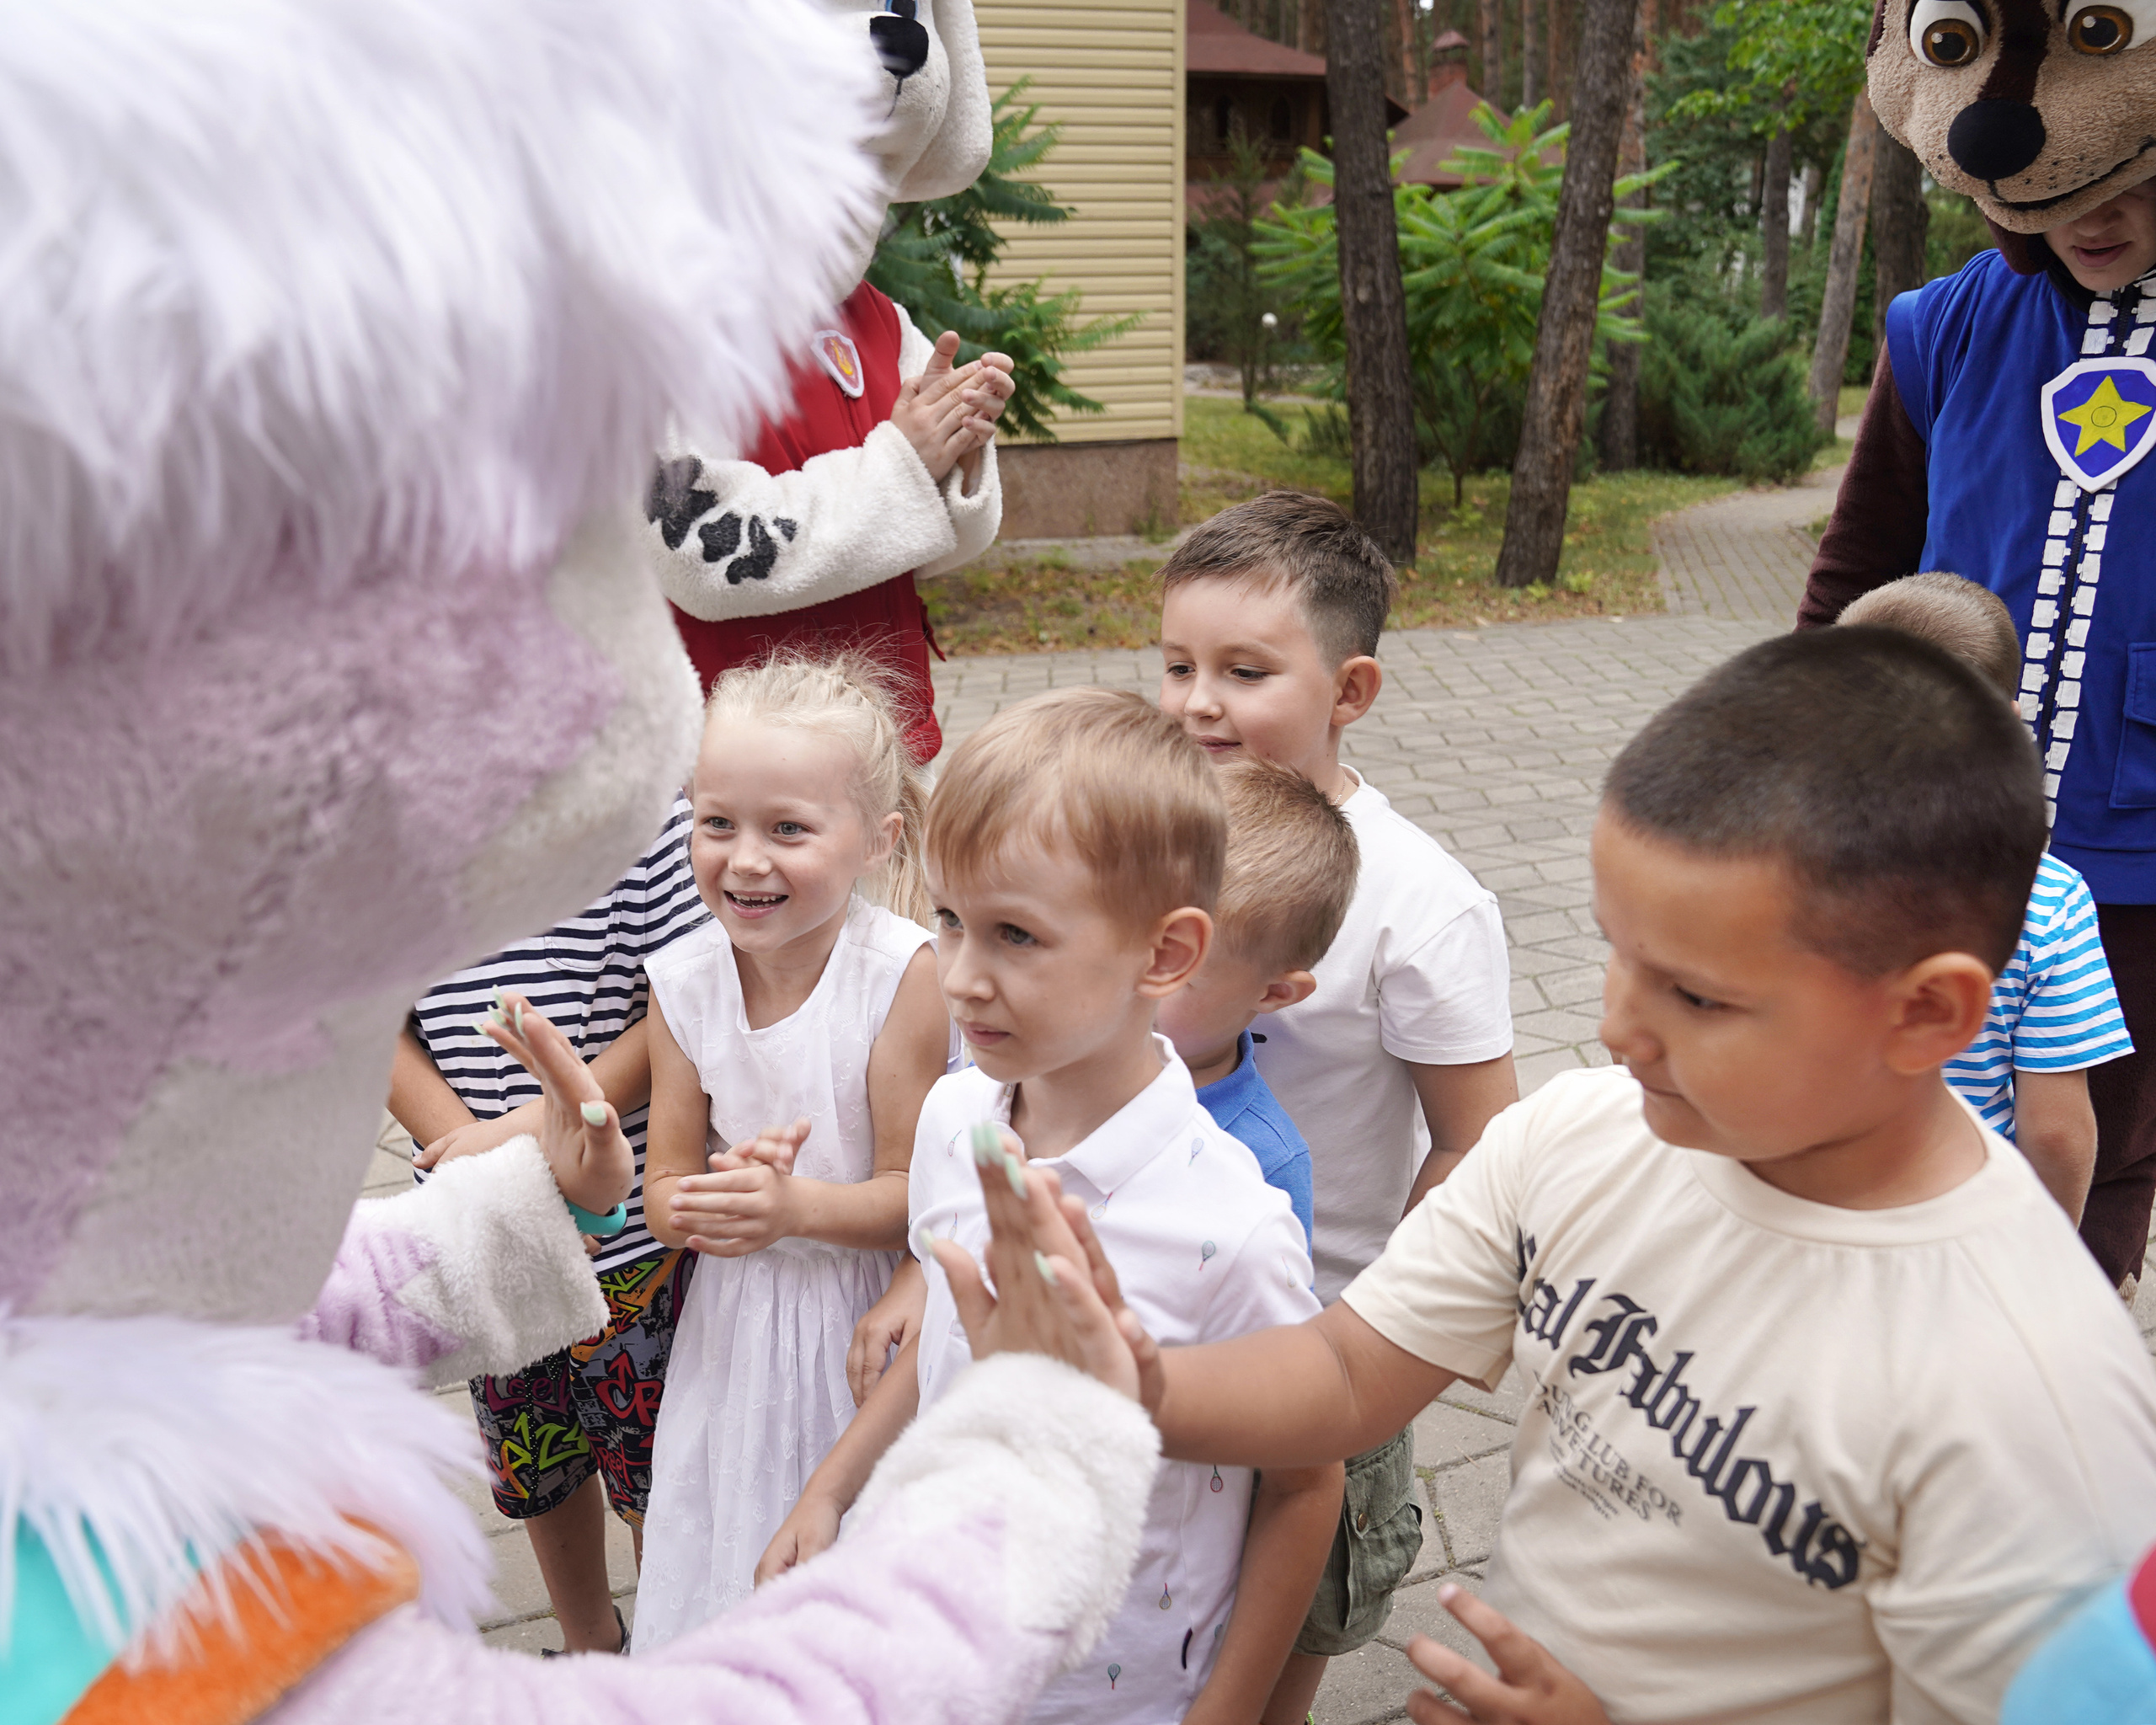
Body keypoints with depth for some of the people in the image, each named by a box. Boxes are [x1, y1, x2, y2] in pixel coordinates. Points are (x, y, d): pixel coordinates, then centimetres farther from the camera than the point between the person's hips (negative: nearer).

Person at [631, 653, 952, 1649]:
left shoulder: (905, 975, -22)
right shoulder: (683, 982, -10)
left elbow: (911, 1192, -16)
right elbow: (665, 1192, -1)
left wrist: (797, 1205, -32)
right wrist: (709, 1204, -23)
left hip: (867, 1323, -3)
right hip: (738, 1325, 3)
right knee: (732, 1577, 19)